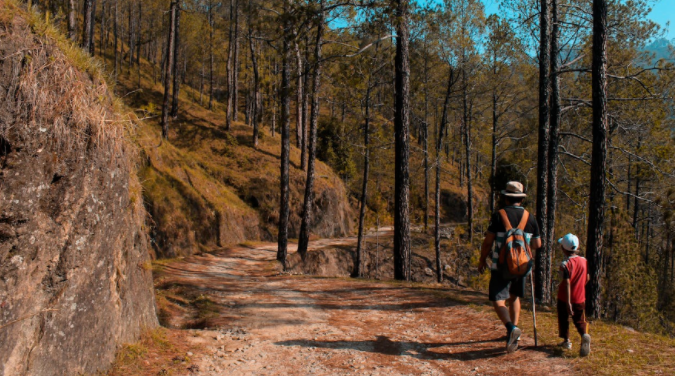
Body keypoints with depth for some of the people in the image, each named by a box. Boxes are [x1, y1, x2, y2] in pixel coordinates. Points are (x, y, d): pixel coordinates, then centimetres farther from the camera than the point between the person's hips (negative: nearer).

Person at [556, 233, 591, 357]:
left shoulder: (565, 264, -19)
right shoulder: (583, 261, -2)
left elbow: (567, 283, -23)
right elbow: (587, 278, 9)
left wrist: (568, 302, -24)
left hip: (565, 299, -4)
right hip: (580, 298, 4)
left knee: (564, 319, 16)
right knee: (579, 320, 9)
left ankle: (566, 341, 24)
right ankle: (584, 335, -18)